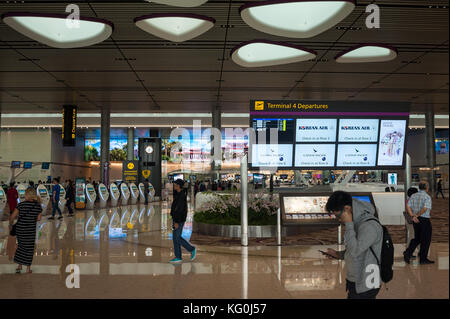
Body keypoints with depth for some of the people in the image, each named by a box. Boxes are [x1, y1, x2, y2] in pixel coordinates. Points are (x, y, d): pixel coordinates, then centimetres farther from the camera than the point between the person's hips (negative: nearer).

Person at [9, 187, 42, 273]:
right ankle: (28, 268, 19)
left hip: (19, 228, 0)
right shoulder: (38, 206, -9)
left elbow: (12, 217, -7)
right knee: (29, 248, 14)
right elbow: (38, 218, 2)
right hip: (30, 230, 0)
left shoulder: (21, 205, -12)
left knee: (21, 246, 21)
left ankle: (19, 266, 21)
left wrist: (10, 225, 10)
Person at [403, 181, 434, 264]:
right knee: (425, 240, 6)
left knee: (417, 238, 19)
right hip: (425, 220, -6)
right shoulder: (427, 197, -11)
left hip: (416, 220, 6)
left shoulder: (413, 196, 8)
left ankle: (408, 252, 5)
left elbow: (408, 206, -1)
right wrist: (416, 215, -14)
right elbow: (425, 209, -23)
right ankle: (423, 259, 11)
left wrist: (413, 216, -8)